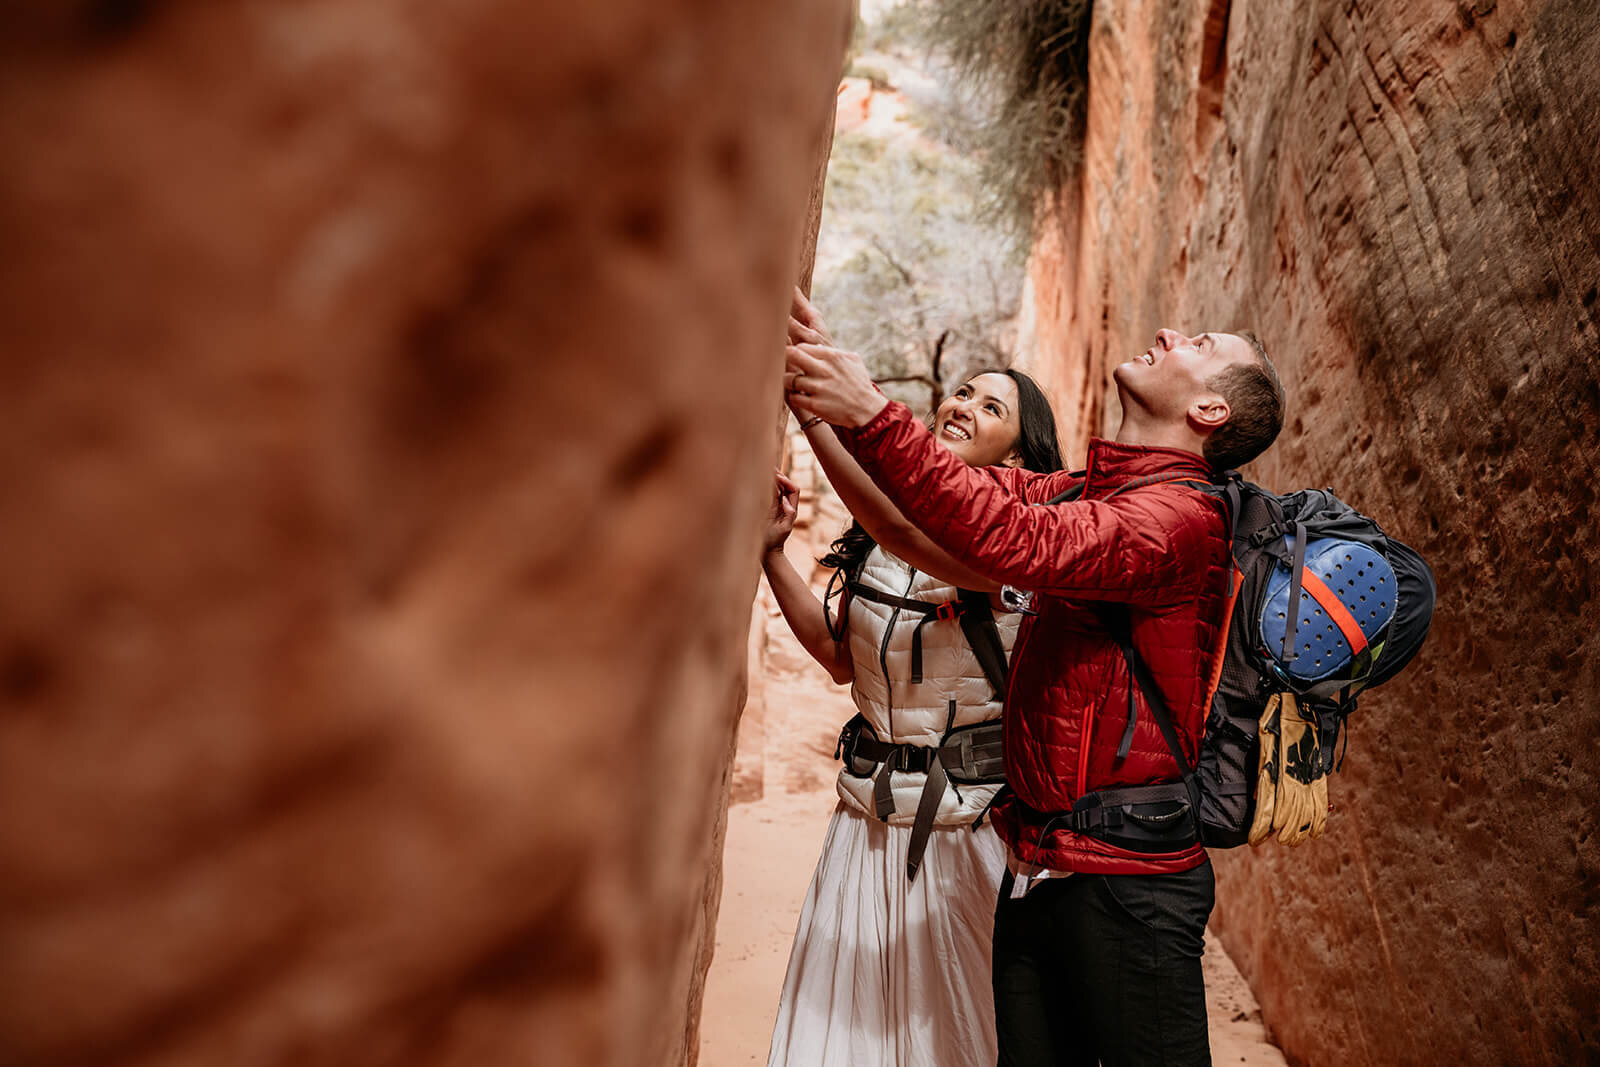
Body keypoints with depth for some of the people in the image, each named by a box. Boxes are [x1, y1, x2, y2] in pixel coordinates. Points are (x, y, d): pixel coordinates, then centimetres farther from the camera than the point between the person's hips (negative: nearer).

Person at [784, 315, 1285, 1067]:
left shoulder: (1179, 513, -15)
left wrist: (871, 416, -31)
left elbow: (1018, 541, -30)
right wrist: (828, 384, -1)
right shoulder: (1087, 491, 12)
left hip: (1124, 879, -7)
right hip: (1038, 866, 8)